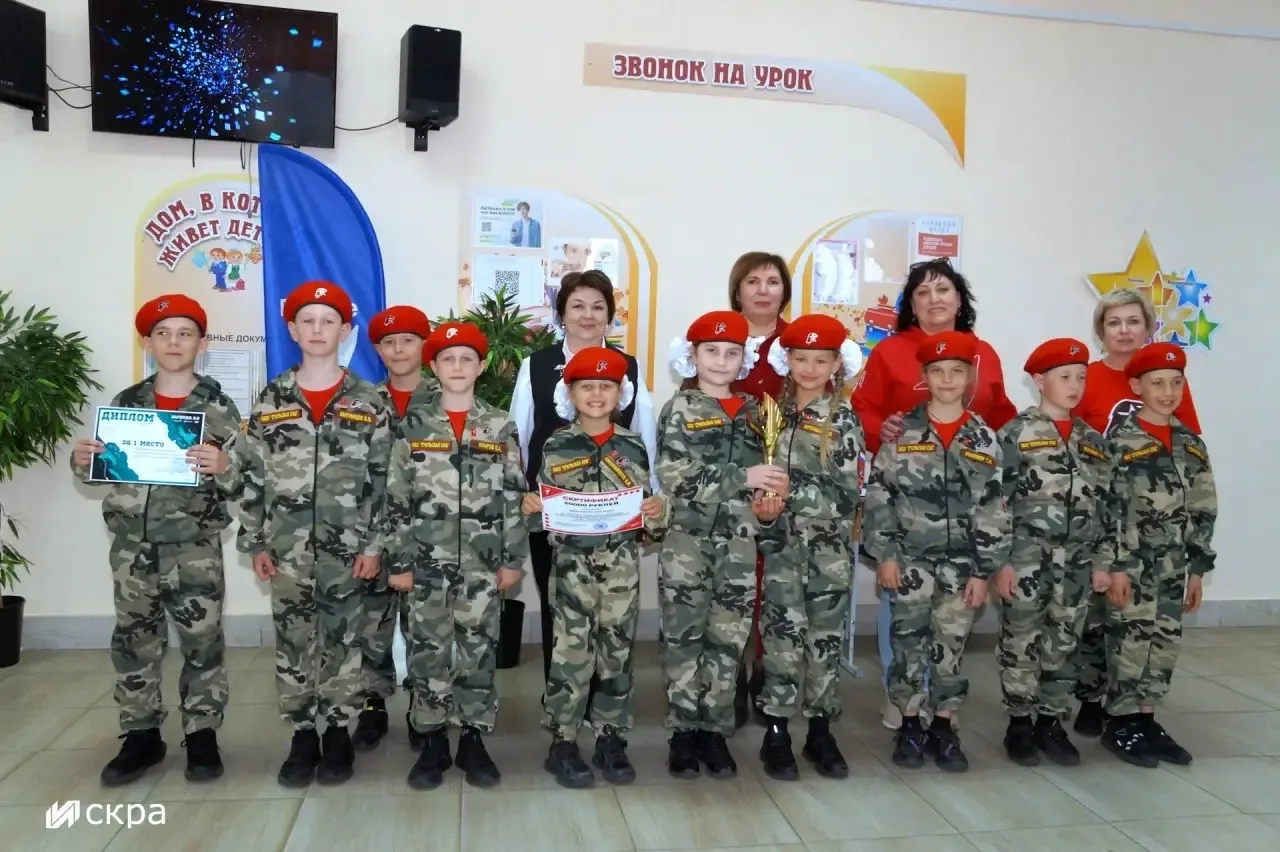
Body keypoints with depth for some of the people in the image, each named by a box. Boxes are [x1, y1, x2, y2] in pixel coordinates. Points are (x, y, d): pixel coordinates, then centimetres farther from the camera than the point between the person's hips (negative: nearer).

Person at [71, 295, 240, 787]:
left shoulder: (219, 406, -1)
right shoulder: (124, 403, 9)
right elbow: (100, 470, 17)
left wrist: (222, 465, -25)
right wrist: (81, 460, -4)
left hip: (194, 547, -3)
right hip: (131, 545, 4)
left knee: (202, 641, 1)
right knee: (134, 642, 10)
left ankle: (202, 735, 14)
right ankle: (141, 736, 22)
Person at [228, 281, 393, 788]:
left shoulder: (367, 402, 0)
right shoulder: (270, 401, 4)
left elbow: (381, 479, -2)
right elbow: (251, 476, 5)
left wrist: (373, 545, -6)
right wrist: (255, 543, 2)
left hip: (346, 547, -1)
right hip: (287, 548, 2)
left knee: (342, 641, 6)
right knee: (293, 642, 8)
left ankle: (339, 735, 20)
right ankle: (303, 737, 21)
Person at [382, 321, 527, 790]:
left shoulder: (500, 426, 2)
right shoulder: (413, 424, 1)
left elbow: (513, 497, 2)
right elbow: (396, 497, 1)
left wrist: (513, 558, -2)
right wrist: (398, 560, -3)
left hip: (483, 562, 0)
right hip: (428, 561, 0)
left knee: (479, 651, 7)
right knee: (428, 651, 7)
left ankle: (473, 740, 20)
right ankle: (432, 742, 20)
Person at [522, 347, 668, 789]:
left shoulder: (633, 448, 5)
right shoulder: (556, 447, 1)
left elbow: (648, 513, 9)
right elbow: (543, 513, 6)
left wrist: (658, 513, -12)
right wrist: (531, 510, -15)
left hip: (622, 569, 2)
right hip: (573, 566, -2)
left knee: (617, 654, 9)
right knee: (570, 655, -2)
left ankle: (610, 740, 22)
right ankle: (563, 743, 11)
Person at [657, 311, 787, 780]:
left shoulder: (752, 412, 12)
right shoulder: (680, 410, -1)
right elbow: (674, 477, -14)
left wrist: (768, 510, -2)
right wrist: (741, 477, -18)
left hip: (739, 543, 3)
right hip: (688, 541, -3)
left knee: (728, 638, 6)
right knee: (684, 637, 3)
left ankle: (715, 731, 17)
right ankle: (684, 731, 13)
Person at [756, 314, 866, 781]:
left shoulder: (845, 419, 0)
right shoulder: (774, 412, 6)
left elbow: (850, 491, -7)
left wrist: (792, 490, -15)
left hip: (830, 547, 0)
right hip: (783, 542, 1)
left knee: (826, 637, 6)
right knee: (784, 635, -2)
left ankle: (820, 732, 18)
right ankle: (776, 733, 8)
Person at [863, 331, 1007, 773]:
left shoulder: (984, 439, 2)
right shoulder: (902, 432, -1)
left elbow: (994, 510, 1)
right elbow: (878, 496, -3)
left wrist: (983, 571, -3)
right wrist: (884, 554, -8)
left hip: (961, 563, 1)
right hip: (909, 558, -1)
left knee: (950, 647, 7)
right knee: (908, 643, 4)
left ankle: (943, 728, 22)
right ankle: (909, 726, 19)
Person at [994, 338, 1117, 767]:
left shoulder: (1094, 441, 12)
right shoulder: (1015, 434, -4)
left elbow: (1106, 505, 13)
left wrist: (1103, 561, 7)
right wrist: (1000, 560, -12)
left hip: (1077, 560, 5)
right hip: (1027, 557, -4)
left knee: (1063, 645, 11)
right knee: (1021, 644, 2)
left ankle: (1051, 721, 22)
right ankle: (1020, 722, 15)